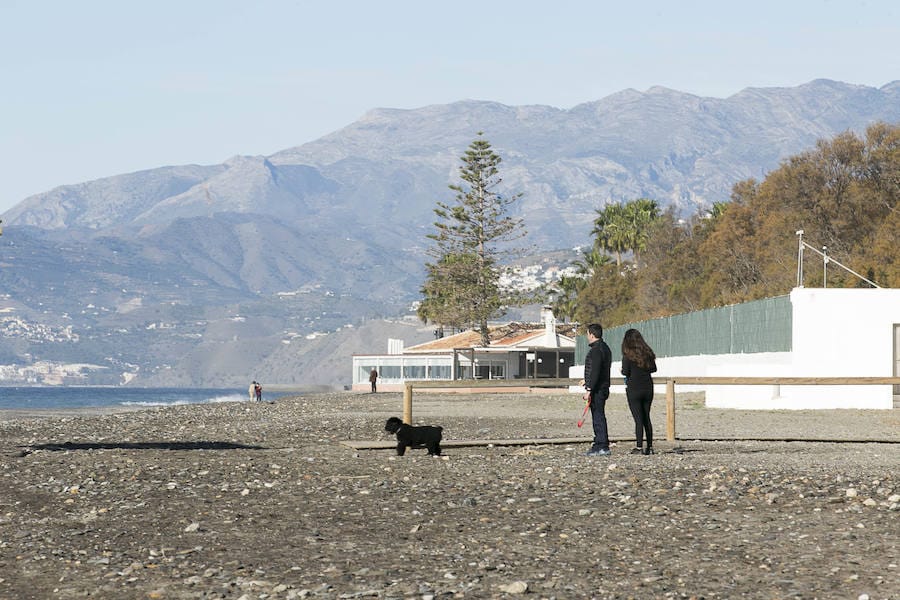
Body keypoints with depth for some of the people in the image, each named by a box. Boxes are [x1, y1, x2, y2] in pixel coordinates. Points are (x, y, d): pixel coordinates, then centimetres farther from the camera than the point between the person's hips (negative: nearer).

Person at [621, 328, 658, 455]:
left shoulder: (628, 354, -10)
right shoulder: (648, 352, 4)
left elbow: (625, 372, -14)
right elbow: (653, 368, 9)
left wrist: (622, 371, 8)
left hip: (634, 389, -5)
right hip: (648, 388, 5)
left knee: (638, 419, -3)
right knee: (646, 418, 12)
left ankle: (639, 447, -5)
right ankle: (649, 447, 12)